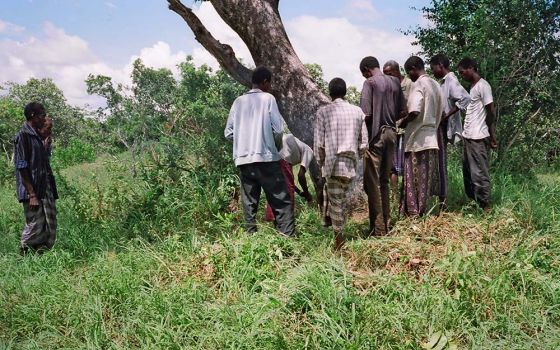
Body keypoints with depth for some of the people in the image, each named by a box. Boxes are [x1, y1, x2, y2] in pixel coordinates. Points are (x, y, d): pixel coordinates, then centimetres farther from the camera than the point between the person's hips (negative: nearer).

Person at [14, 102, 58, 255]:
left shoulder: (38, 136, 16)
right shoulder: (22, 136, -10)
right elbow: (22, 167, -15)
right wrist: (32, 195, -18)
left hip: (46, 191, 8)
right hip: (33, 192, -8)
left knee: (50, 230, 8)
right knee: (34, 229, -6)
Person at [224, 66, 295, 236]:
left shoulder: (239, 101, 11)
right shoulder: (268, 98, 0)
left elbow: (228, 132, 9)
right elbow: (278, 129, -6)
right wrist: (277, 145, 13)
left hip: (243, 159, 4)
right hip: (266, 157, -4)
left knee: (249, 202, 8)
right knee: (281, 201, -1)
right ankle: (288, 235, -6)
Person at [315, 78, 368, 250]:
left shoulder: (323, 111, -3)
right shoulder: (357, 111, 6)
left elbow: (319, 143, -5)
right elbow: (364, 143, 6)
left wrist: (320, 162, 10)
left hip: (333, 163, -3)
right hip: (351, 164, 3)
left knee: (336, 200, 5)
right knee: (341, 197, 20)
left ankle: (339, 240, 11)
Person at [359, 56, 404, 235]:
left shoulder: (370, 83, -8)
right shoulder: (395, 82, 10)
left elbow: (366, 114, -14)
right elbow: (400, 111, 10)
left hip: (376, 135, -6)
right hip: (391, 133, 6)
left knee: (372, 182, -1)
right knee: (384, 181, 15)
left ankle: (378, 228, -1)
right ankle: (386, 223, 19)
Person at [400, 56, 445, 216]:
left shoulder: (418, 85, -12)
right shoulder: (435, 84, 13)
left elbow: (414, 111, -22)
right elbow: (440, 111, 16)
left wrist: (401, 123, -7)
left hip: (417, 139, -8)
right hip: (431, 137, 8)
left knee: (415, 177, -2)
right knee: (428, 176, 10)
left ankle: (413, 211, 3)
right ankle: (425, 209, 15)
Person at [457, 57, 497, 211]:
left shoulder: (483, 86, -10)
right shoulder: (472, 86, 17)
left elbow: (491, 112, -12)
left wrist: (492, 137, -11)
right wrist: (465, 133, 14)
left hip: (478, 138, -9)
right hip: (468, 136, 9)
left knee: (479, 172, -5)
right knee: (468, 172, 13)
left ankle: (485, 206, 2)